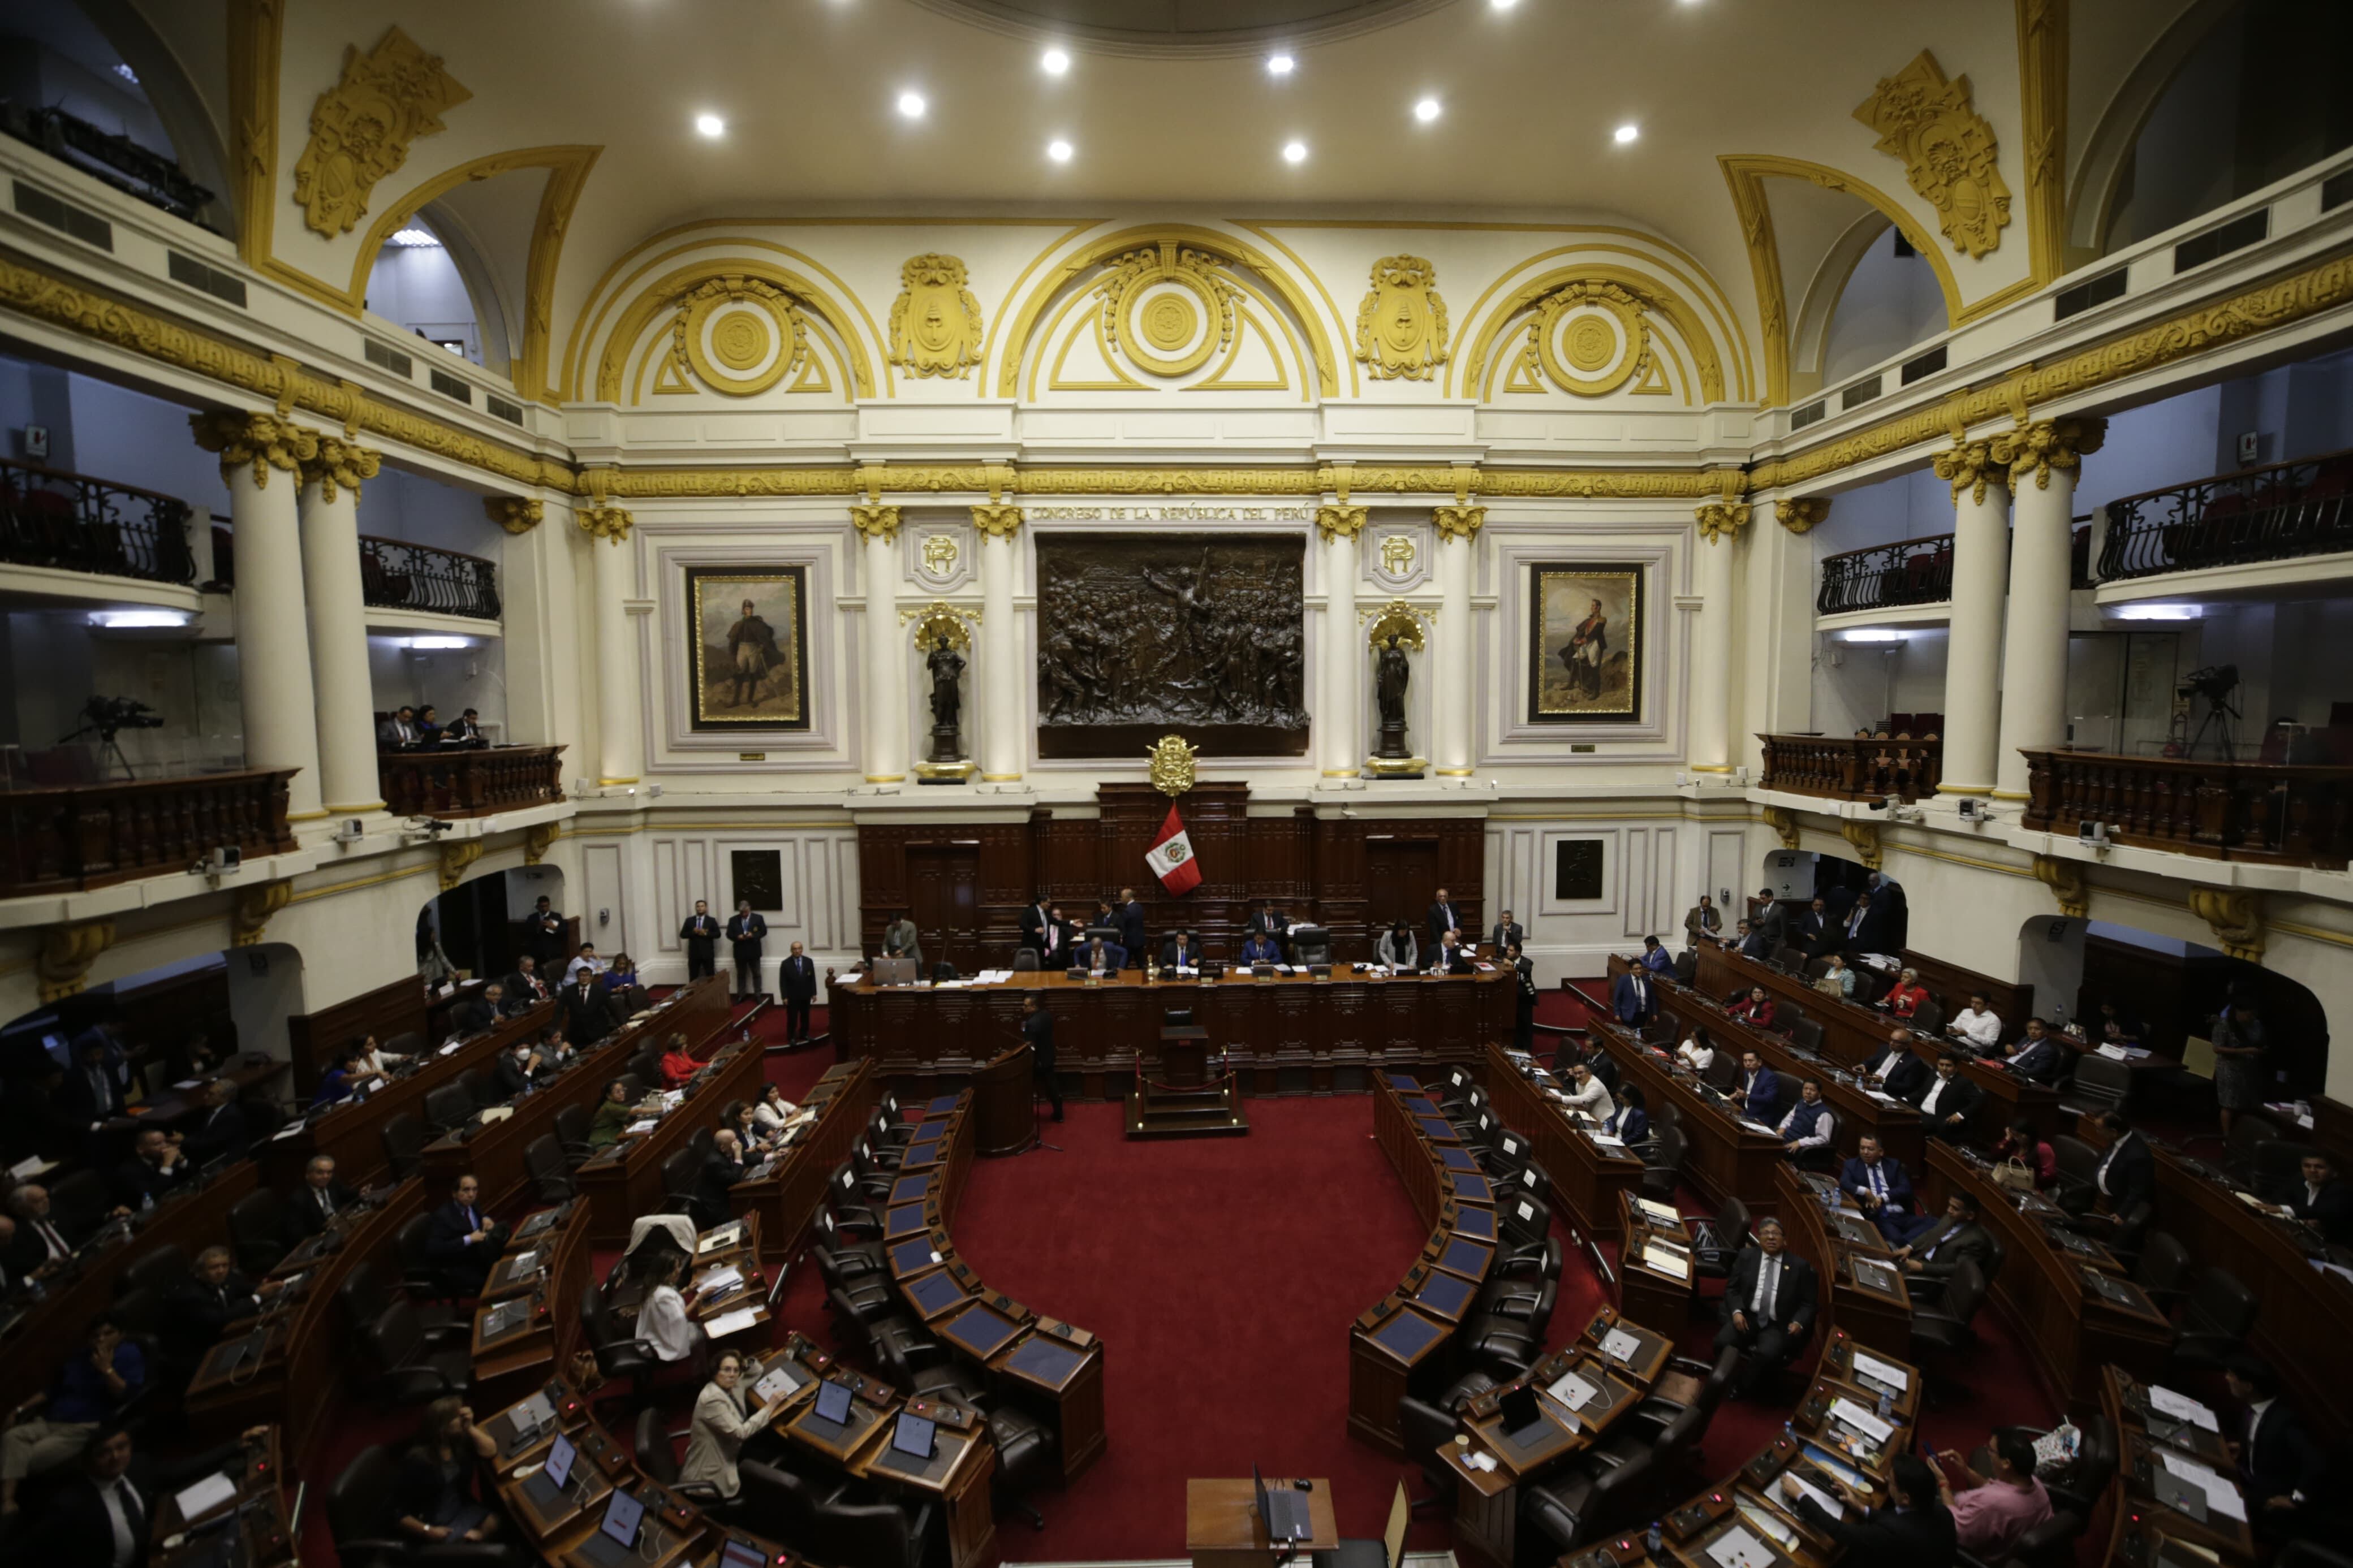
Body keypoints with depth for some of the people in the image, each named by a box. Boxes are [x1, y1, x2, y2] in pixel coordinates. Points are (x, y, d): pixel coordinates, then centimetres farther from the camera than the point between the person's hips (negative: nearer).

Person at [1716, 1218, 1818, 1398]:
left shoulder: (1800, 1266, 6)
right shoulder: (1746, 1256, 9)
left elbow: (1808, 1303, 7)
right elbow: (1731, 1288, 8)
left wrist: (1799, 1323, -13)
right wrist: (1736, 1311, -10)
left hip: (1777, 1326, -1)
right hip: (1747, 1317, 1)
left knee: (1767, 1354, -31)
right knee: (1722, 1342, -25)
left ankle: (1742, 1388, -5)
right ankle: (1727, 1381, 4)